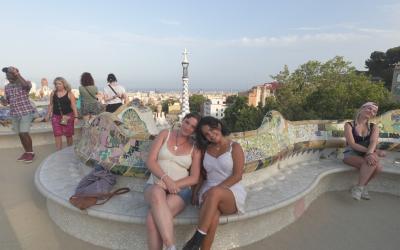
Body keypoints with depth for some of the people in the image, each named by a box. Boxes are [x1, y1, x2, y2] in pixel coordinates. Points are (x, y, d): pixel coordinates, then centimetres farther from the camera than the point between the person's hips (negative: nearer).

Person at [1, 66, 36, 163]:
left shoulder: (26, 83, -6)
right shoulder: (7, 87, 11)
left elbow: (26, 85, -32)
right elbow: (8, 100, 19)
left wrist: (16, 73, -26)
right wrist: (4, 102, -4)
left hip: (26, 112, -6)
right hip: (14, 114, 6)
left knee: (24, 133, -12)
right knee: (20, 134, 9)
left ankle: (31, 153, 2)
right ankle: (27, 152, 20)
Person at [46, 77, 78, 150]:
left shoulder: (69, 94, -5)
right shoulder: (53, 94, 7)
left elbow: (74, 106, -7)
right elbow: (51, 105, 16)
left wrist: (76, 117, -13)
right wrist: (48, 115, 12)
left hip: (67, 116, -3)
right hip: (56, 116, 3)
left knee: (69, 135, 6)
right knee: (57, 135, -1)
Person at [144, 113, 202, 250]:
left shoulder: (195, 148, 4)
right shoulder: (165, 134, 5)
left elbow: (194, 178, -1)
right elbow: (150, 161, -3)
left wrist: (173, 185, -16)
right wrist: (166, 179, -19)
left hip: (180, 190, -1)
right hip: (155, 186, 1)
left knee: (152, 219, -31)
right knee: (157, 194, -38)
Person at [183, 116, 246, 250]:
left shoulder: (234, 147, -2)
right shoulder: (206, 149, 12)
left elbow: (237, 176, -10)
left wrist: (215, 189, -19)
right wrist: (196, 189, 0)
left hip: (232, 193, -3)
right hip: (210, 193, 3)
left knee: (214, 193, -38)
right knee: (212, 216, -33)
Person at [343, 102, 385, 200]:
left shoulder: (374, 127, 8)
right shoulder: (349, 125, -4)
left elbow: (373, 142, -12)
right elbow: (352, 144, -14)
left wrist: (370, 153, -34)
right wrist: (375, 151, -22)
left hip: (366, 154, 4)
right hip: (351, 154, -4)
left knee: (378, 167, -28)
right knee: (372, 163, -32)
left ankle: (359, 187, -10)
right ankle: (362, 187, -16)